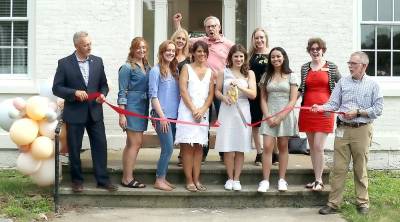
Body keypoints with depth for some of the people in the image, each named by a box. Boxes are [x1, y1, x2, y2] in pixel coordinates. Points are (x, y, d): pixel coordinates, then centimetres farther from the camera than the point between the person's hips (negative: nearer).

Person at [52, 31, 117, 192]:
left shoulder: (97, 61, 6)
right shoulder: (64, 63, -4)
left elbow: (103, 84, 13)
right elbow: (56, 88, -5)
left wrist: (103, 94, -8)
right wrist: (74, 93, -18)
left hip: (95, 112, 3)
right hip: (74, 113, -3)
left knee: (100, 145, 2)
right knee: (74, 149, 6)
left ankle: (102, 180, 11)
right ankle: (77, 180, 20)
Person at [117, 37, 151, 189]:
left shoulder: (147, 67, 12)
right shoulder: (127, 67, -8)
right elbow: (122, 92, -10)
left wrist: (150, 110, 8)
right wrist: (122, 115, -15)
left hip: (143, 107, 7)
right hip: (131, 106, -7)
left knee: (132, 143, 11)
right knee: (136, 143, -7)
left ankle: (126, 177, 18)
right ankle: (128, 179, 0)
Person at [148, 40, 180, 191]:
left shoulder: (175, 71, 13)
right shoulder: (156, 70, -5)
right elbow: (153, 95, -9)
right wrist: (162, 116, -13)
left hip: (174, 116, 6)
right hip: (161, 116, -6)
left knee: (167, 149, 8)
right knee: (168, 148, -8)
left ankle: (162, 178, 17)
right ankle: (159, 180, 2)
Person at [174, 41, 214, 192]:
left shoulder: (209, 71, 14)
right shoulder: (187, 68, 4)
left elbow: (211, 94, 9)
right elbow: (183, 91, -5)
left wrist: (202, 110, -7)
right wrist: (193, 110, -11)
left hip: (203, 112, 4)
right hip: (187, 110, -4)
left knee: (199, 147, 3)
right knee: (187, 146, -6)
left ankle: (196, 180, 7)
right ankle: (189, 181, -3)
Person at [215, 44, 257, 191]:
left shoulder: (249, 74, 7)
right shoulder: (224, 72, 6)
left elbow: (253, 94, -1)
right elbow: (217, 91, 9)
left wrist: (239, 87, -15)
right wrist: (224, 97, -12)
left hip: (242, 111, 1)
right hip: (227, 111, -1)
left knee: (240, 148, 2)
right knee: (228, 148, -3)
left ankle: (236, 179, 11)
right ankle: (230, 178, 11)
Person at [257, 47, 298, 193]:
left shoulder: (290, 76, 2)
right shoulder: (266, 76, 9)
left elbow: (293, 100, -3)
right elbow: (263, 99, 7)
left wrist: (280, 117, -11)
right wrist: (267, 116, -7)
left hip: (286, 115, -1)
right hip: (269, 115, 1)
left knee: (283, 147, 5)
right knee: (267, 147, -7)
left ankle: (282, 180, 11)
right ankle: (265, 181, -6)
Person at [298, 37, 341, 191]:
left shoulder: (331, 67, 2)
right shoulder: (304, 68, 10)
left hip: (324, 111, -3)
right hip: (307, 110, 4)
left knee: (318, 146, -9)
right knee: (312, 146, 8)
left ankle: (319, 181, 0)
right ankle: (317, 178, 17)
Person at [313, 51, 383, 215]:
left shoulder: (372, 84, 0)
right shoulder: (343, 82, 7)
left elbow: (378, 109, -4)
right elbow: (333, 104, 2)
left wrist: (357, 112, -12)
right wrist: (321, 107, -17)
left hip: (362, 130, -2)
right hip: (342, 129, 2)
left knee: (360, 169, 7)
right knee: (338, 168, 2)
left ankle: (362, 203, 20)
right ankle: (333, 203, 7)